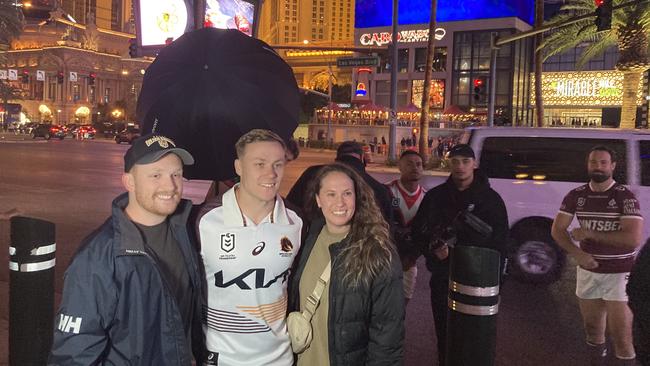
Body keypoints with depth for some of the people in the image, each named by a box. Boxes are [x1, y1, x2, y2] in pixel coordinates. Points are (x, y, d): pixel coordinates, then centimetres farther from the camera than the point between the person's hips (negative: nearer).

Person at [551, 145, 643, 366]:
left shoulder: (625, 197, -10)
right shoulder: (576, 196, 1)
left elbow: (633, 239, -20)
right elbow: (557, 229, 3)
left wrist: (590, 234, -17)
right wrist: (576, 253, -13)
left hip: (618, 274, -4)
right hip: (587, 271, 4)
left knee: (621, 337, -3)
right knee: (592, 329, 17)